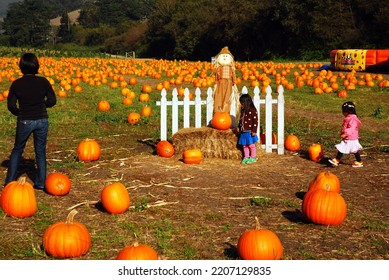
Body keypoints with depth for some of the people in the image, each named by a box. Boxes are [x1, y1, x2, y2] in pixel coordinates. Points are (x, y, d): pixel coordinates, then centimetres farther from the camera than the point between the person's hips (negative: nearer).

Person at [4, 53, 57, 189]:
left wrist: (19, 114, 12)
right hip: (42, 120, 1)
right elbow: (52, 100, -3)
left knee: (17, 150, 17)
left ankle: (10, 181, 18)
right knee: (40, 151, 13)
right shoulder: (43, 82, -6)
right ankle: (41, 182, 17)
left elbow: (11, 105, -7)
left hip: (24, 121, -1)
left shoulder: (16, 84, -8)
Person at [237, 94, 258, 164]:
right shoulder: (243, 111, 9)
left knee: (251, 145, 2)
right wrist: (238, 127, 17)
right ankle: (246, 157, 20)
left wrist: (254, 131, -18)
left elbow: (255, 121, -16)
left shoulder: (253, 110, -15)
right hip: (243, 131, 7)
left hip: (249, 132, -7)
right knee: (244, 145, 11)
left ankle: (253, 157, 14)